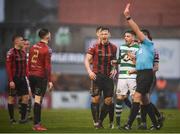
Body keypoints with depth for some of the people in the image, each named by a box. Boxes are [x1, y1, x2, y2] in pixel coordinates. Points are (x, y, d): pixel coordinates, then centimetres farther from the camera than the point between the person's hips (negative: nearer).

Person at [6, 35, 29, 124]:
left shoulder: (23, 53, 10)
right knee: (11, 98, 2)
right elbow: (8, 67, -14)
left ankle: (23, 118, 6)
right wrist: (11, 81, -18)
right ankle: (12, 119, 9)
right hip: (14, 79, -7)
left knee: (25, 97, 1)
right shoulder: (11, 53, -11)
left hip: (22, 78, 7)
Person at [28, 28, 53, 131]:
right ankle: (36, 124, -5)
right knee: (38, 100, -5)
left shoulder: (33, 47, 9)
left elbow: (29, 63, 13)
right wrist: (50, 81, -12)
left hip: (32, 75, 7)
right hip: (41, 76, -7)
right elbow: (47, 66, -14)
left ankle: (38, 122, 18)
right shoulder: (47, 49, -12)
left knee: (36, 99, 14)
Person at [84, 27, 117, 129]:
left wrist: (114, 69, 3)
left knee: (108, 100, -1)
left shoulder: (113, 48, 8)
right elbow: (87, 60, -3)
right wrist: (89, 71, -17)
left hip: (108, 76, 3)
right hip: (97, 75, -3)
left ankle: (101, 121, 13)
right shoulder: (94, 47, -2)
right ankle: (96, 122, -4)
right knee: (95, 98, -10)